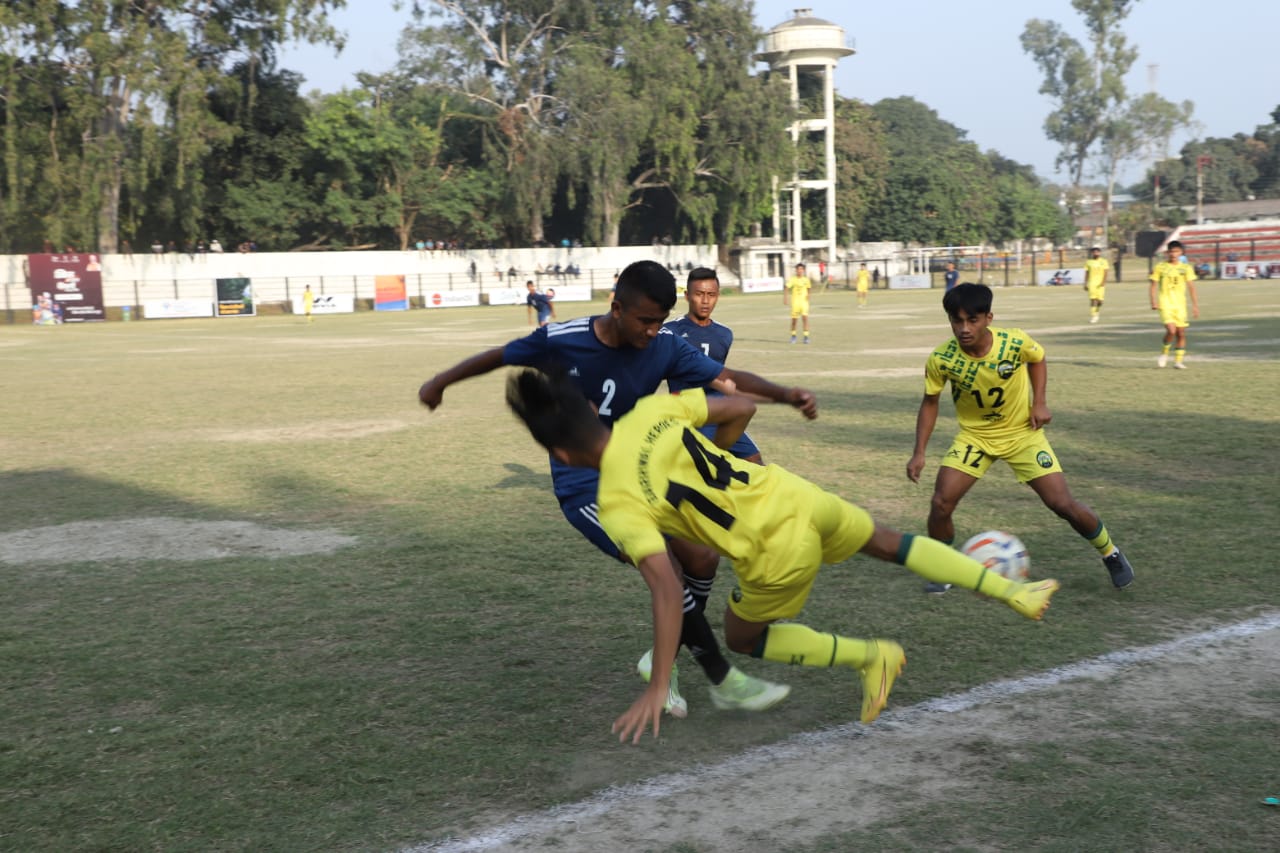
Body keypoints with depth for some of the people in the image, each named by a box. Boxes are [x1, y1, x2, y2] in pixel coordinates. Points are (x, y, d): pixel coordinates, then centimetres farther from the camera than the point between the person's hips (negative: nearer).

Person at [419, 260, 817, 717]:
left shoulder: (665, 346, -10)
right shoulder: (561, 340, -18)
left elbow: (728, 378, -16)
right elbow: (501, 356, -1)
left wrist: (785, 393, -35)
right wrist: (440, 382, 13)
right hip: (582, 485, -5)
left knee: (702, 560, -5)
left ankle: (663, 663, 16)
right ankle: (723, 681, -9)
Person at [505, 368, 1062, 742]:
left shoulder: (617, 505, -16)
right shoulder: (651, 410, -2)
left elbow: (667, 587, -22)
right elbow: (741, 408, 5)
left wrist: (657, 689, -18)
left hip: (778, 554, -5)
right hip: (796, 498, 5)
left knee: (740, 639, 24)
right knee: (890, 543, 30)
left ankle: (871, 658, 18)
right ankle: (1014, 592, 29)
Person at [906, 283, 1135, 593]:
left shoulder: (1016, 343, -25)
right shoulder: (941, 360, -23)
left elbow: (1037, 359, 1)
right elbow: (930, 403, -5)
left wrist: (1040, 402, -10)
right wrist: (919, 453, -11)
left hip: (1022, 432, -1)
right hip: (974, 435, 1)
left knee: (1063, 504, -5)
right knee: (941, 503, -15)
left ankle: (1111, 554, 22)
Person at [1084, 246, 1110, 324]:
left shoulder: (1104, 261, 4)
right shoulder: (1089, 262, 9)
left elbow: (1106, 272, -3)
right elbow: (1087, 273, 12)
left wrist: (1104, 282, -16)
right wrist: (1085, 284, 6)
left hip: (1100, 283, 0)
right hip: (1092, 283, 0)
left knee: (1099, 299, 1)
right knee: (1093, 299, -12)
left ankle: (1098, 311, 30)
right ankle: (1093, 316, -13)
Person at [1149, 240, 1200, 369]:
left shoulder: (1186, 268, 5)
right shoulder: (1160, 267, 1)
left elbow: (1191, 287, 6)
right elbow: (1154, 285, 3)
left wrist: (1195, 305, 0)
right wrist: (1154, 302, -10)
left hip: (1180, 304, 3)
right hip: (1165, 304, -3)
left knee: (1181, 333, 2)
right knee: (1171, 330, -19)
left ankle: (1178, 361, 12)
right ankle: (1164, 353, 6)